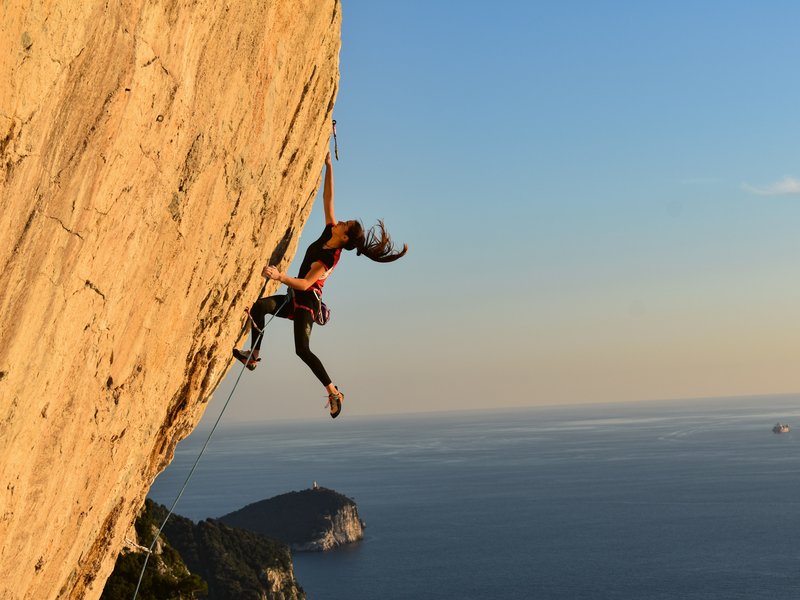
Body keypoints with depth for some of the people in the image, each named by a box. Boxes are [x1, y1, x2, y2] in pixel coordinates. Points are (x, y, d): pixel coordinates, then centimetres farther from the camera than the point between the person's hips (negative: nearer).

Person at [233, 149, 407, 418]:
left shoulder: (330, 257, -21)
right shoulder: (328, 233, 1)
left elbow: (306, 284, -28)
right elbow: (328, 199, 4)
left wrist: (280, 277, -38)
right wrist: (328, 167, 1)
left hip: (307, 302, -9)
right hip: (296, 298, 9)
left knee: (303, 349, -20)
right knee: (258, 307, -11)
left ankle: (334, 392, -14)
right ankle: (254, 355, -8)